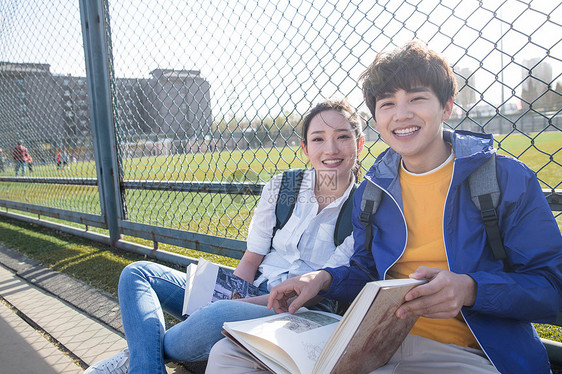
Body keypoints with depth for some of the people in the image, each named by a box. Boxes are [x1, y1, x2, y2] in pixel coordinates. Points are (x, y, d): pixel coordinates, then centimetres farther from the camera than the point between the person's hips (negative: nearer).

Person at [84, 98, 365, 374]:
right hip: (251, 292, 5)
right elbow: (251, 259, 6)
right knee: (138, 273, 1)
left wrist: (243, 304, -19)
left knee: (221, 315, -37)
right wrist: (233, 297, -12)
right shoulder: (281, 186, 3)